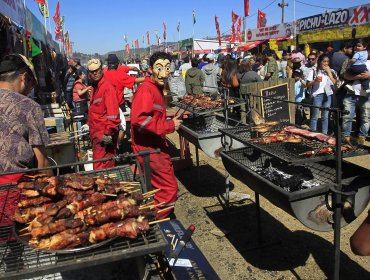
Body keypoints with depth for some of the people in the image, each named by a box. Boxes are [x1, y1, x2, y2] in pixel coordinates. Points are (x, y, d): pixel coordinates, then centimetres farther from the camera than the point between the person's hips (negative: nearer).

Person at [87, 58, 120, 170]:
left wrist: (109, 132, -23)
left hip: (104, 135, -9)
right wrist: (90, 124, 21)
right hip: (97, 134, 9)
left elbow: (112, 112, -20)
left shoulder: (107, 87, -13)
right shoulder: (94, 88, 16)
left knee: (101, 167, -7)